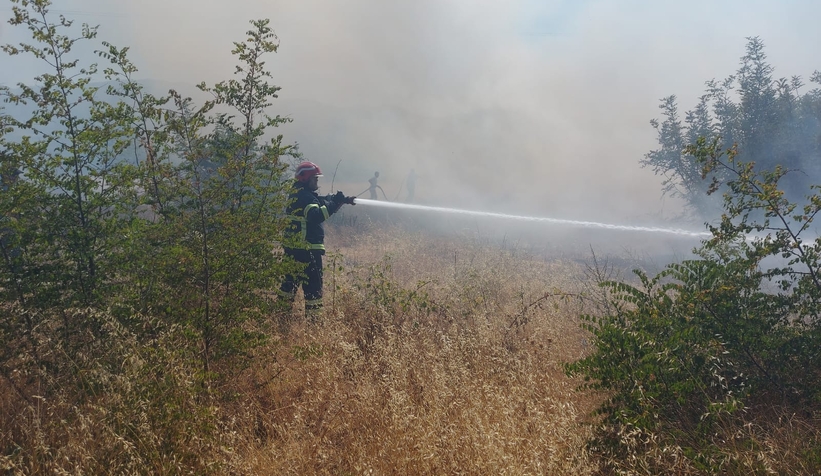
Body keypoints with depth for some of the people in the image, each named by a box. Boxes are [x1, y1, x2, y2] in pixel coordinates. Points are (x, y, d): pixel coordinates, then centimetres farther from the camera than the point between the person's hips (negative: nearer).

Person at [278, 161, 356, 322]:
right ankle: (313, 318, -6)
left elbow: (321, 202, 22)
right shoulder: (305, 197, -16)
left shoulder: (297, 195, 15)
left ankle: (282, 311, 25)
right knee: (313, 284, -6)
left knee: (291, 279, 18)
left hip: (293, 248, 10)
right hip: (307, 249, -10)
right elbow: (317, 216, -32)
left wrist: (342, 200, 11)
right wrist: (335, 202, -29)